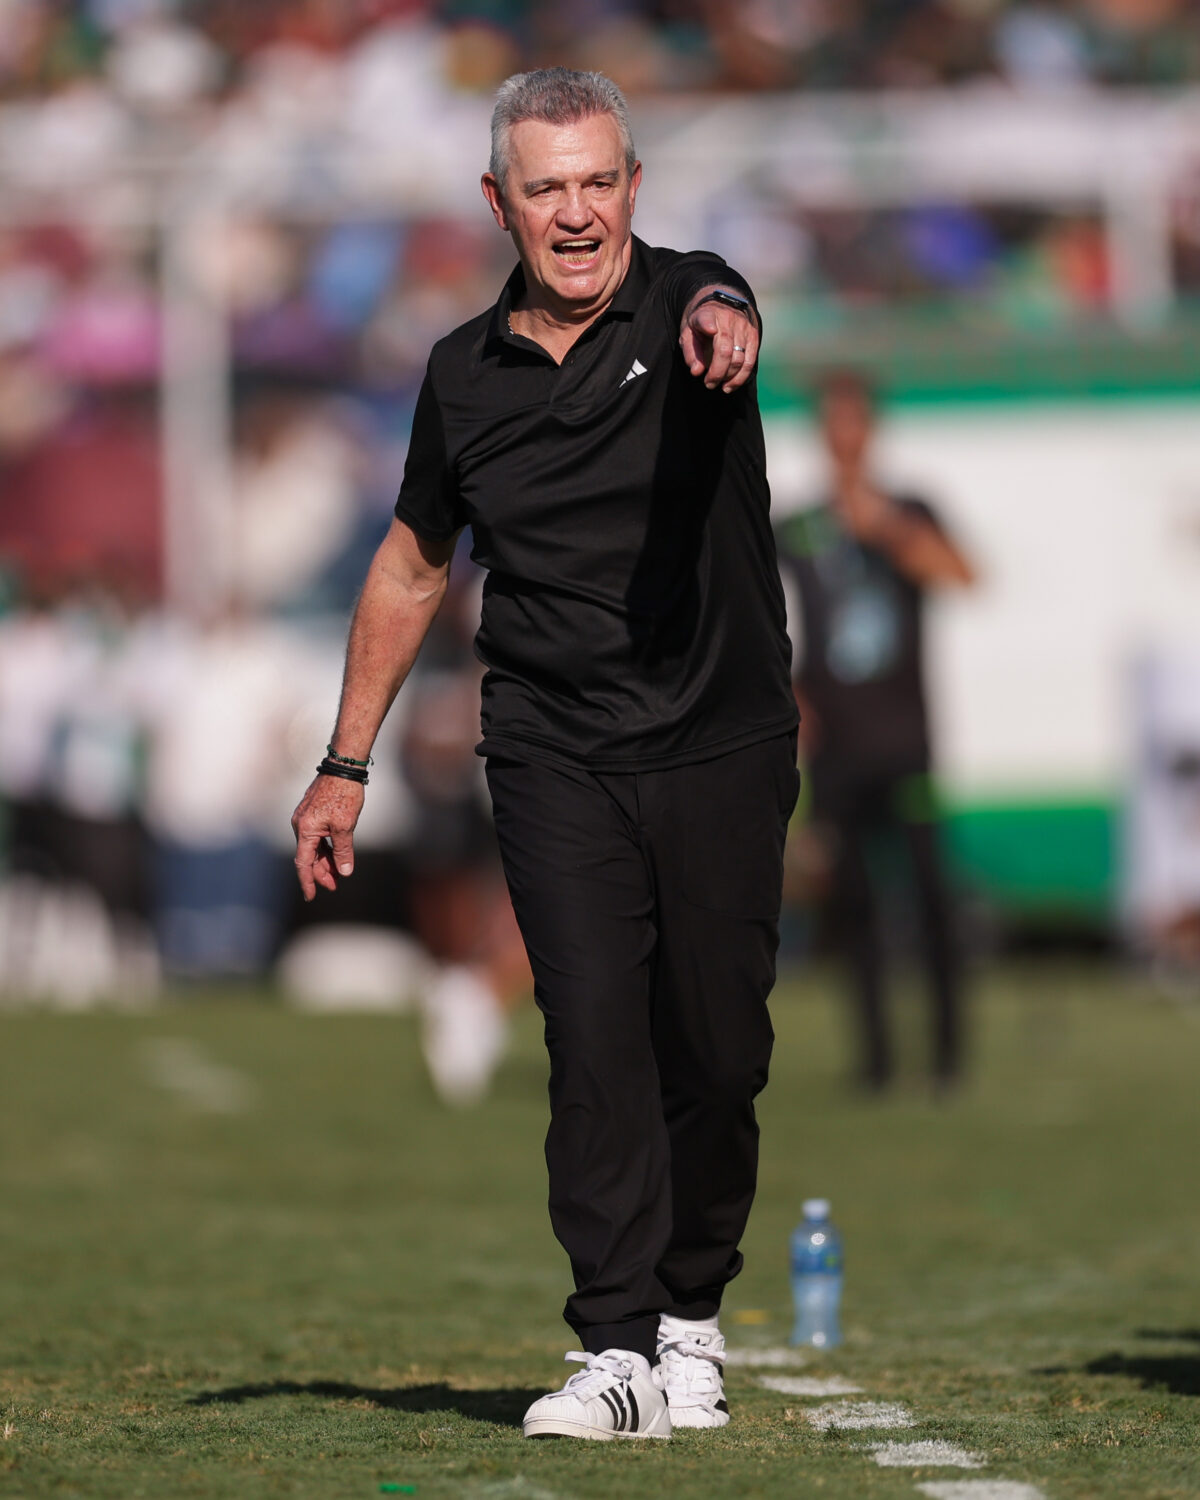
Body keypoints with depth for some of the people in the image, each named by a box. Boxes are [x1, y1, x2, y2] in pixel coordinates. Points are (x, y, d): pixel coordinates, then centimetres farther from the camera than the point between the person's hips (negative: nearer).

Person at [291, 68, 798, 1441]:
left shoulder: (686, 307, -4)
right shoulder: (465, 375, 6)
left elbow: (722, 317, -32)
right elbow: (411, 567, 19)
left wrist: (720, 326, -57)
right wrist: (346, 764, 19)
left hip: (724, 746, -1)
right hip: (555, 753, 1)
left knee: (717, 1053, 3)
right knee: (595, 1035, -12)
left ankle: (691, 1318, 24)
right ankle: (616, 1350, -13)